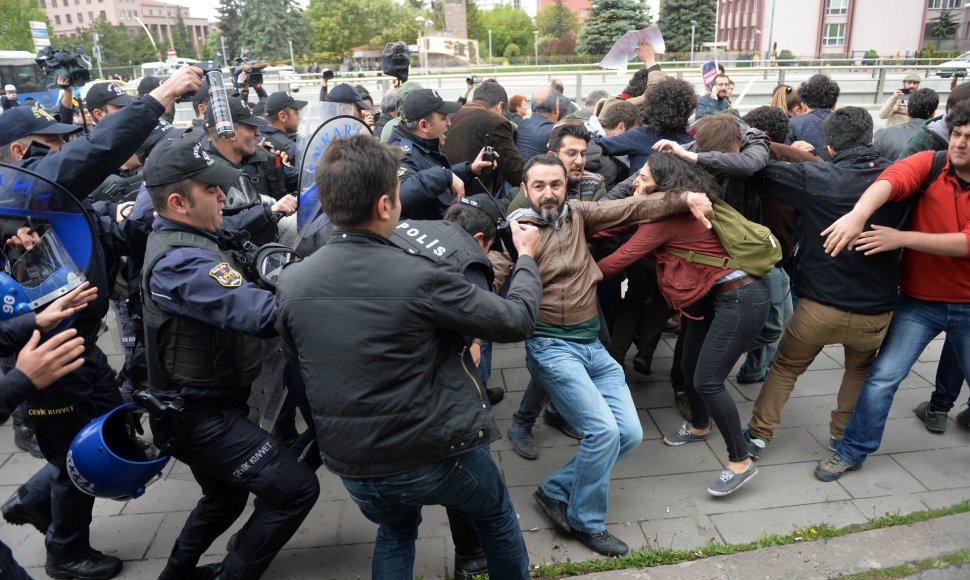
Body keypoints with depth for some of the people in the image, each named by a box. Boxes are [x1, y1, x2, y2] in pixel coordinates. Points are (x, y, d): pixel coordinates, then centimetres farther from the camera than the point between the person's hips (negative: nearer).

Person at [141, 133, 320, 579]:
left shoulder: (179, 239, 6)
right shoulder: (181, 262, -28)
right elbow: (262, 314, -40)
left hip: (201, 407, 10)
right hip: (202, 417, -10)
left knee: (225, 498, 29)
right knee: (296, 489, -6)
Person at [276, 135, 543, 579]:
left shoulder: (291, 282, -9)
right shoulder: (423, 276, -23)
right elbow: (516, 320, -11)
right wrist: (526, 257, 7)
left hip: (352, 465, 4)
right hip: (438, 455, -4)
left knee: (395, 532, 35)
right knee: (496, 515, 28)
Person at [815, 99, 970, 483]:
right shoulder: (929, 165, -10)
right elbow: (891, 180, -32)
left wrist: (902, 238, -31)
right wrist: (858, 215, -52)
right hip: (919, 300, 0)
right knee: (883, 376, -4)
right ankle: (853, 451, 11)